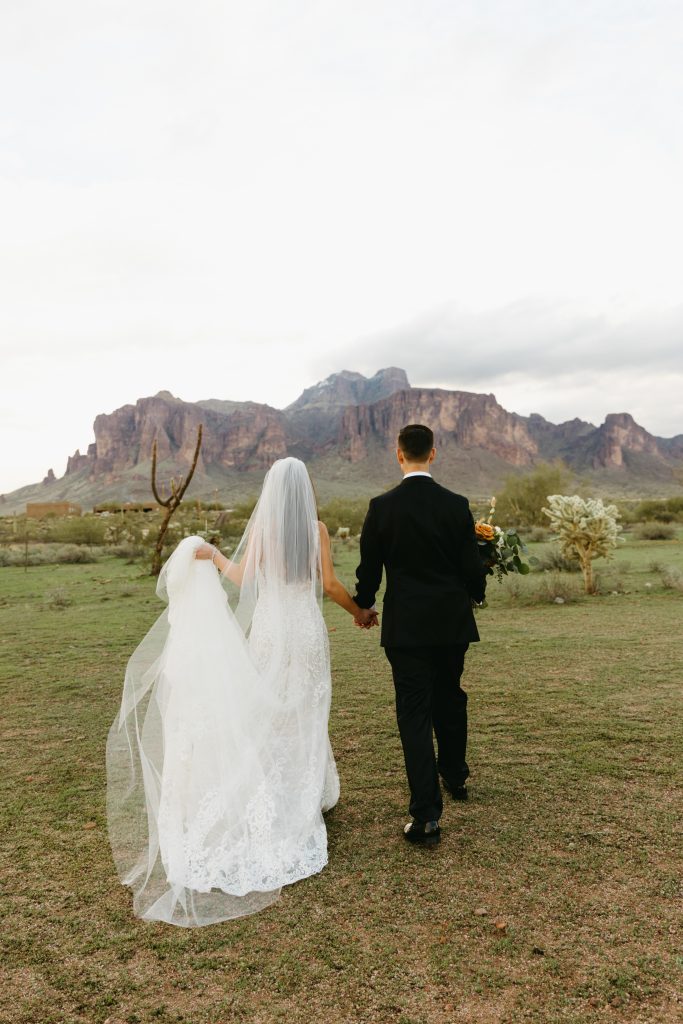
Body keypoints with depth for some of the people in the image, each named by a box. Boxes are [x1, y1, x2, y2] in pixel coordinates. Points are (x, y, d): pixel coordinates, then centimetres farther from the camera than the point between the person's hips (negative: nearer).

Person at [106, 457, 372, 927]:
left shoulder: (261, 525, -5)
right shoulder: (317, 527, -4)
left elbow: (242, 579, -6)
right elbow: (330, 584, -4)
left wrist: (211, 555, 9)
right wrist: (359, 611, 12)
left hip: (270, 627, -1)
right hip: (308, 627, 1)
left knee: (266, 714, 11)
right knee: (304, 715, 14)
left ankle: (270, 806, 19)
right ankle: (305, 796, 25)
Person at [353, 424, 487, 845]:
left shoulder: (382, 507, -9)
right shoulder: (457, 505, -6)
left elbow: (369, 568, -1)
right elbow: (472, 566, -3)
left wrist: (363, 605, 18)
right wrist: (476, 593, 20)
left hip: (406, 625, -2)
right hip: (452, 623, 3)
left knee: (415, 716, 2)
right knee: (450, 700, 23)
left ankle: (427, 816, 1)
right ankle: (455, 776, 44)